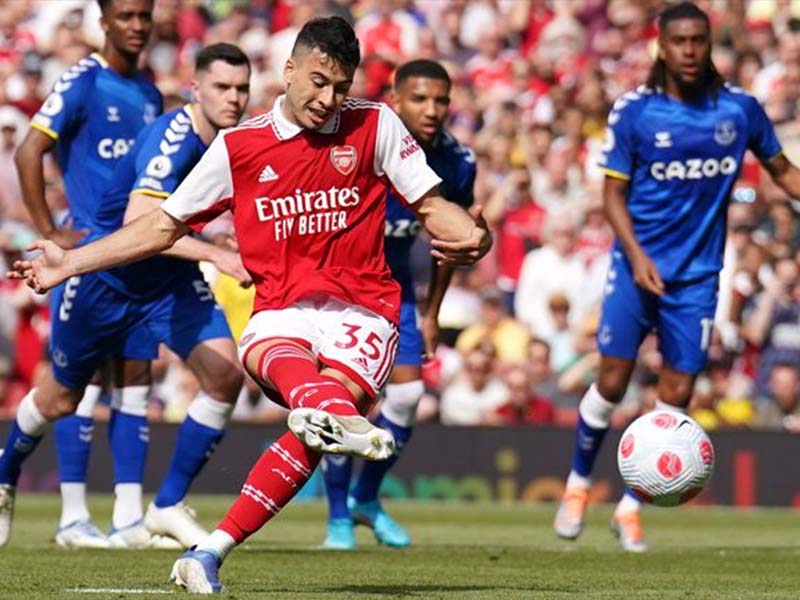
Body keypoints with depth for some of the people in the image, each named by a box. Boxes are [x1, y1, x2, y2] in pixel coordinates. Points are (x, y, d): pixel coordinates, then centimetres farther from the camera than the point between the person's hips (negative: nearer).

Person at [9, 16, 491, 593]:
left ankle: (213, 549, -26)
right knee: (276, 360, -38)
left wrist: (471, 236, -16)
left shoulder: (375, 124, 5)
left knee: (311, 432, -27)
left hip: (361, 312, 0)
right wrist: (69, 262, 9)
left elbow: (431, 205, 7)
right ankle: (336, 413, -71)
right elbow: (162, 226, 15)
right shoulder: (238, 146, 8)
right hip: (280, 313, 0)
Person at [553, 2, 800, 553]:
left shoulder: (740, 108, -1)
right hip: (637, 264, -2)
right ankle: (578, 485, 18)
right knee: (613, 381, -6)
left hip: (698, 274, 2)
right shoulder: (634, 111, -6)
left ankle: (630, 507, 13)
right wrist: (636, 254, -19)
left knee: (677, 392, -1)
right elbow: (614, 195, -5)